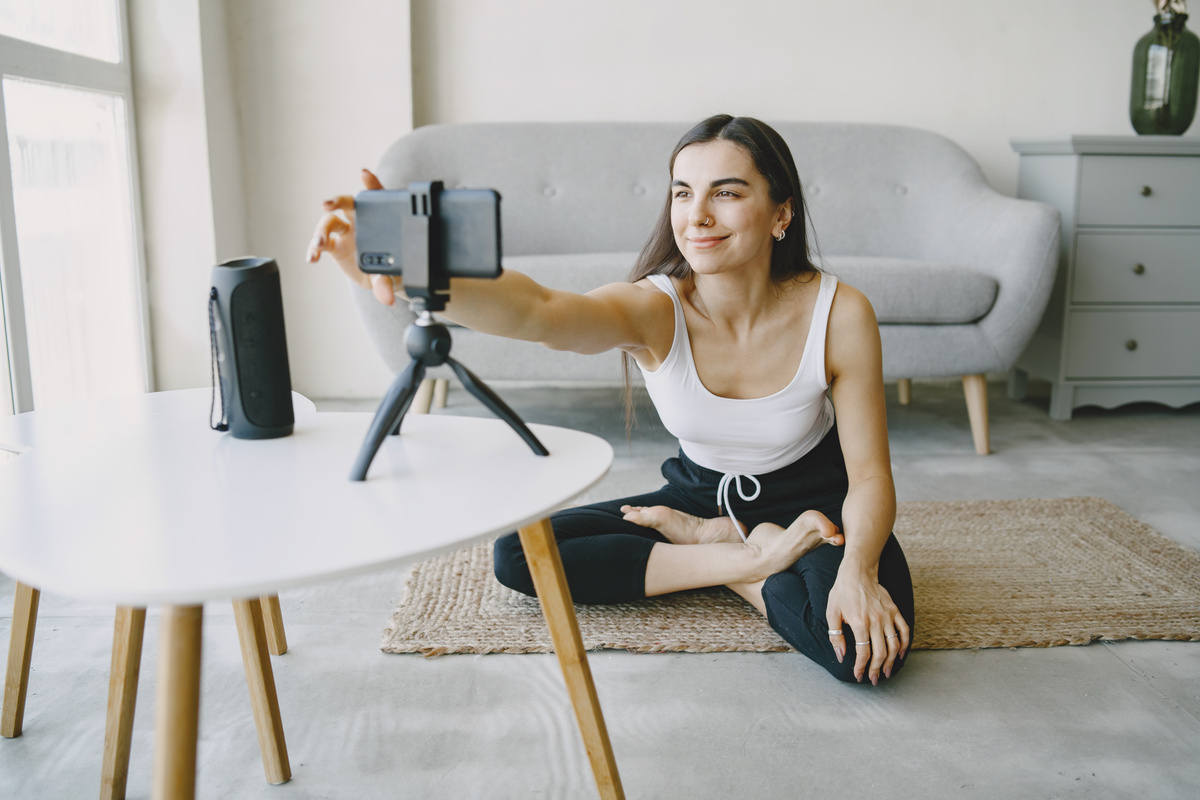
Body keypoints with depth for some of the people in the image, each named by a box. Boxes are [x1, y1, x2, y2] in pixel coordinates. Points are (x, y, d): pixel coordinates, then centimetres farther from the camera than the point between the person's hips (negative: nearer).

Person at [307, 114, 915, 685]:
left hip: (812, 503, -2)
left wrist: (858, 571, -37)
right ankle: (750, 559, -9)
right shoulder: (652, 309, -25)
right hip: (701, 497, 2)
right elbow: (535, 310, -48)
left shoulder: (838, 314, -23)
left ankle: (698, 545, -6)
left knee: (867, 647, -33)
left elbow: (870, 476, -16)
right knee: (516, 554, -13)